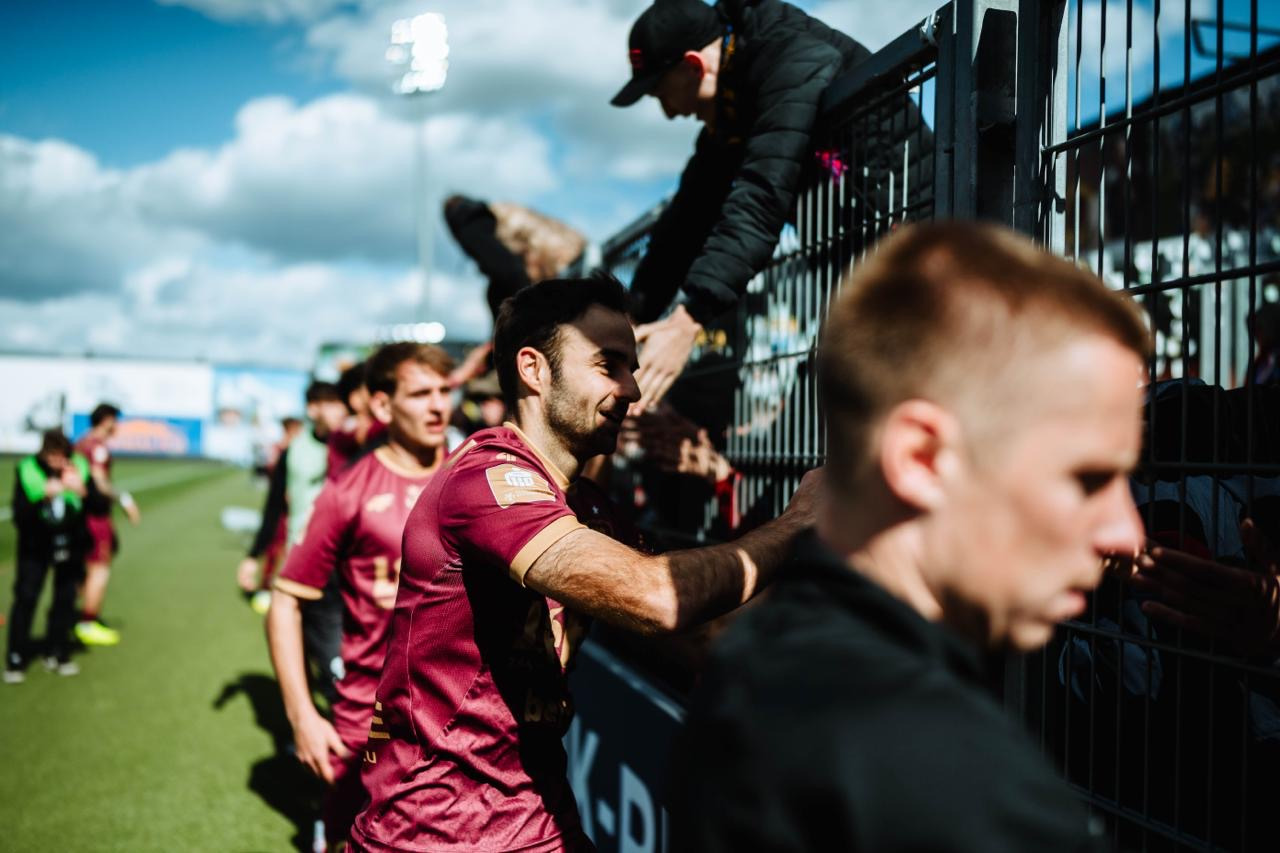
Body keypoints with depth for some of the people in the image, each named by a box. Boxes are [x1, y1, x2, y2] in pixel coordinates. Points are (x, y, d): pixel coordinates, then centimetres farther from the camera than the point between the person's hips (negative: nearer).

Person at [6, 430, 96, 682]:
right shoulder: (27, 471, -16)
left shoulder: (78, 468, -11)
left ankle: (57, 655, 22)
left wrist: (83, 490, -30)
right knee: (25, 598, -4)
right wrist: (44, 496, -33)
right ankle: (15, 661, 5)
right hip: (35, 547, -2)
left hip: (69, 545, 2)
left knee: (65, 599, 7)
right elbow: (19, 516, -19)